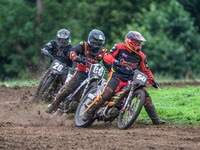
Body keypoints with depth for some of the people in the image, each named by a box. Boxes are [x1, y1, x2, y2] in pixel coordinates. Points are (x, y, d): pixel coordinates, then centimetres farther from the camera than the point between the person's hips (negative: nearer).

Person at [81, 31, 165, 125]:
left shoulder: (141, 56, 10)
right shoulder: (119, 48, -1)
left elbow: (146, 70, 16)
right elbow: (106, 56, -7)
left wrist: (153, 81, 5)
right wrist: (114, 61, -27)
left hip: (131, 80, 4)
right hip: (116, 77, -4)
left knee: (146, 96, -4)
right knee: (105, 95, -24)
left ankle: (155, 119, 7)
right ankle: (87, 113, -16)